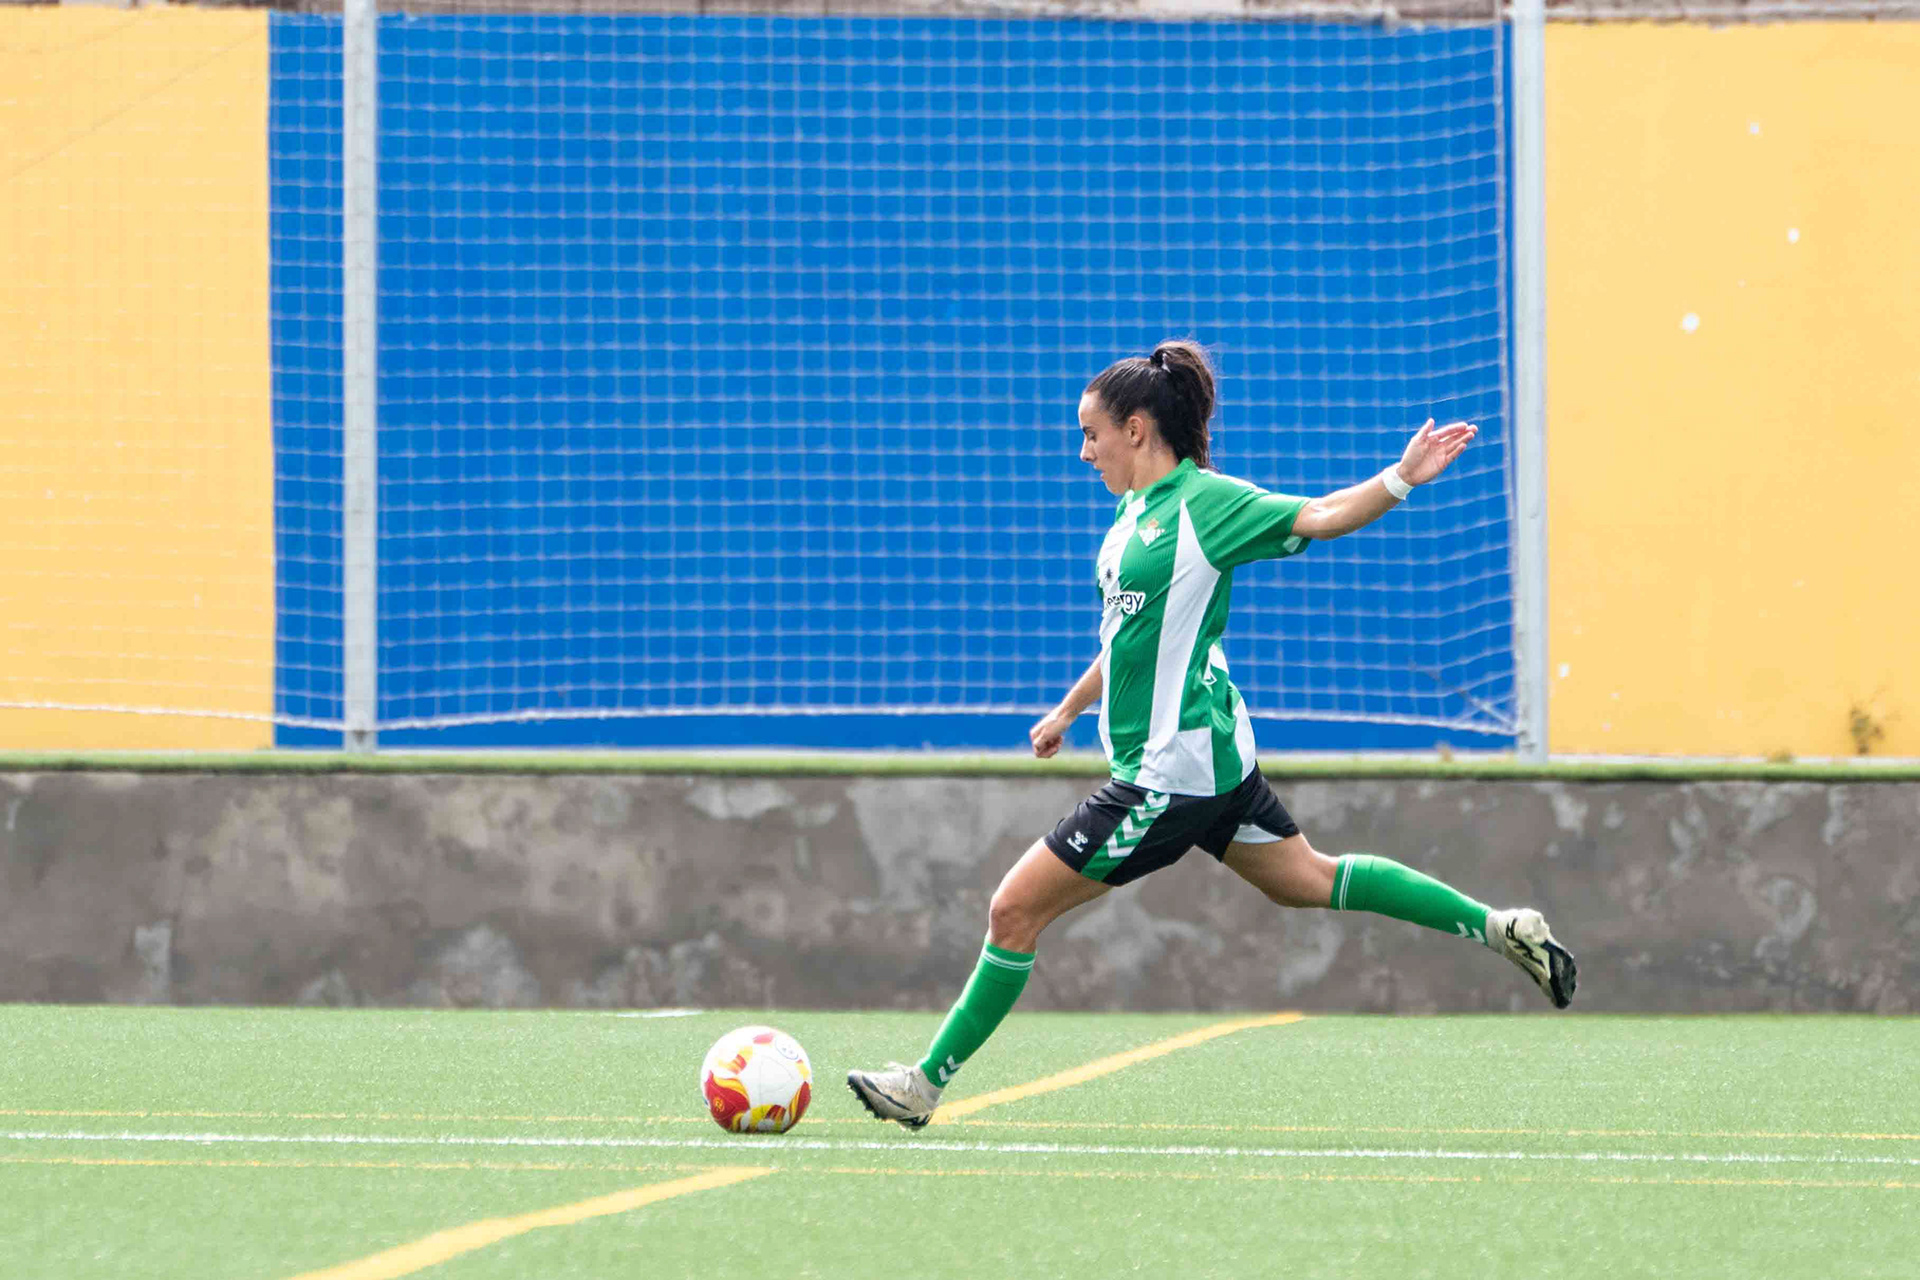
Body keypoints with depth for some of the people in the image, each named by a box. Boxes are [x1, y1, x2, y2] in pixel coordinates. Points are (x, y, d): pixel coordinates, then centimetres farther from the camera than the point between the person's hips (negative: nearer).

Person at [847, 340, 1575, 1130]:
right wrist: (1069, 709, 34)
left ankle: (926, 1082, 1)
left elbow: (1319, 517, -21)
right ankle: (1498, 927, 22)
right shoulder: (1140, 510, 12)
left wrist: (1401, 478, -37)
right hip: (1212, 760, 10)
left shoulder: (1205, 502, -15)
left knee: (1015, 910, -6)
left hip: (1172, 771, -10)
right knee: (1307, 882, 20)